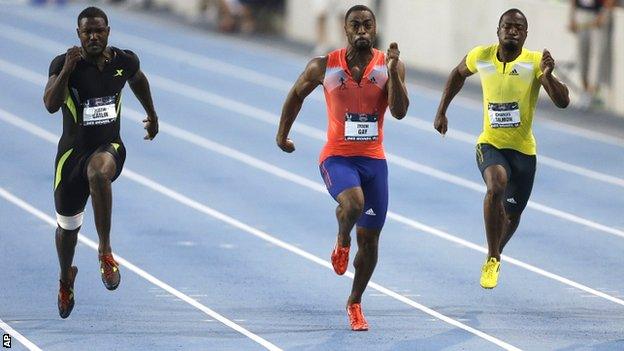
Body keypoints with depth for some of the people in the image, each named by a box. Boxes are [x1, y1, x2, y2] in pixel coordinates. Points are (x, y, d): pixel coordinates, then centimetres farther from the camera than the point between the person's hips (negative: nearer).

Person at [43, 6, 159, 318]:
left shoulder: (125, 61, -3)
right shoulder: (63, 64, -11)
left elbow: (137, 79, 21)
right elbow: (50, 105, -25)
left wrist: (152, 114, 32)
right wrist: (67, 70, -34)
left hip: (109, 147, -1)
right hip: (73, 150, 1)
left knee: (98, 172, -40)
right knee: (67, 225, 12)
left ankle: (105, 252, -32)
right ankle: (65, 280, 44)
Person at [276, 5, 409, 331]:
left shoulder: (390, 66, -4)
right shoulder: (324, 67, -5)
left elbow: (400, 112, -15)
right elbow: (297, 94, 12)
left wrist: (392, 71, -26)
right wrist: (282, 134, 19)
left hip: (374, 159, 2)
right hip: (337, 157, -2)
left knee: (369, 240, 8)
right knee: (353, 204, -34)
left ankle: (354, 303, 29)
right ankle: (342, 242, 1)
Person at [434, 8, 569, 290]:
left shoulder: (535, 62, -13)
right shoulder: (481, 56, -6)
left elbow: (563, 102, -22)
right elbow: (459, 74, 17)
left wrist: (548, 76, -40)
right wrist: (441, 112, 15)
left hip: (523, 149, 1)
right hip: (490, 143, -1)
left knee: (512, 215, 14)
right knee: (497, 186, -32)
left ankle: (496, 254, 47)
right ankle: (492, 259, -19)